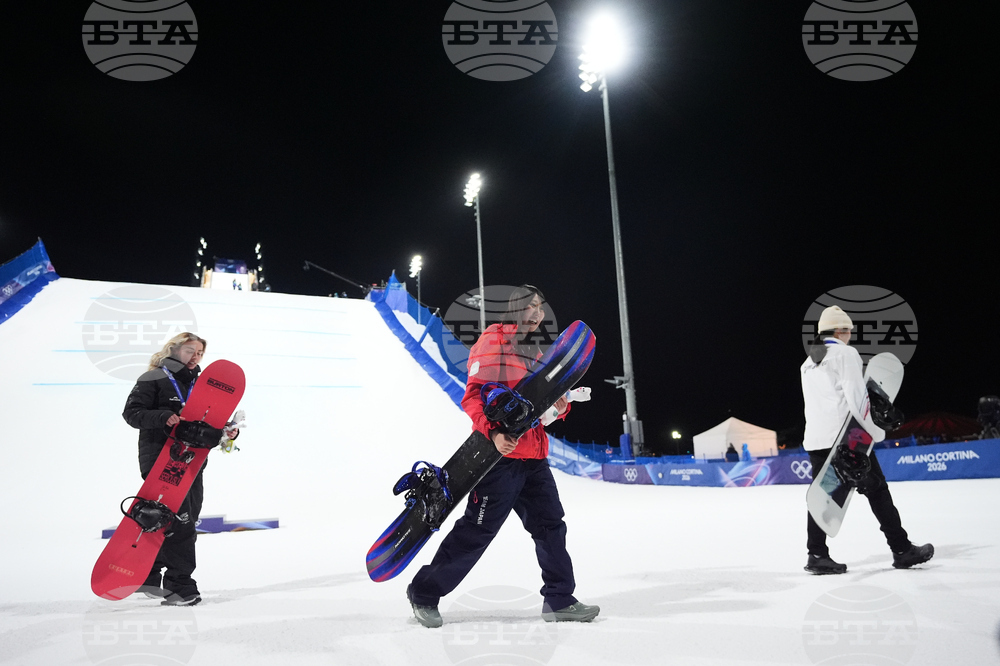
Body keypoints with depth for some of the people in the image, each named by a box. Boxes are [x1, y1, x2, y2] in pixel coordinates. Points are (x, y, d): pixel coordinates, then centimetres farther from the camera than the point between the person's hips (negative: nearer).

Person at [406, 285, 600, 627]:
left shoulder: (534, 352, 21)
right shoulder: (492, 340, -5)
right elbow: (474, 395, -13)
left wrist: (559, 406, 4)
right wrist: (493, 432, -26)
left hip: (533, 457, 8)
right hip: (500, 452, -8)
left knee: (550, 525, 10)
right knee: (478, 529, -5)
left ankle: (560, 600, 22)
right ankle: (424, 593, 10)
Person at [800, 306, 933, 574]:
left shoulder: (808, 364, 20)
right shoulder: (846, 353, -3)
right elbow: (856, 396, -11)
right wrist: (874, 431, -6)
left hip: (815, 438, 7)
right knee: (876, 489, 2)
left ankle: (817, 555, 1)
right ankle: (902, 550, 7)